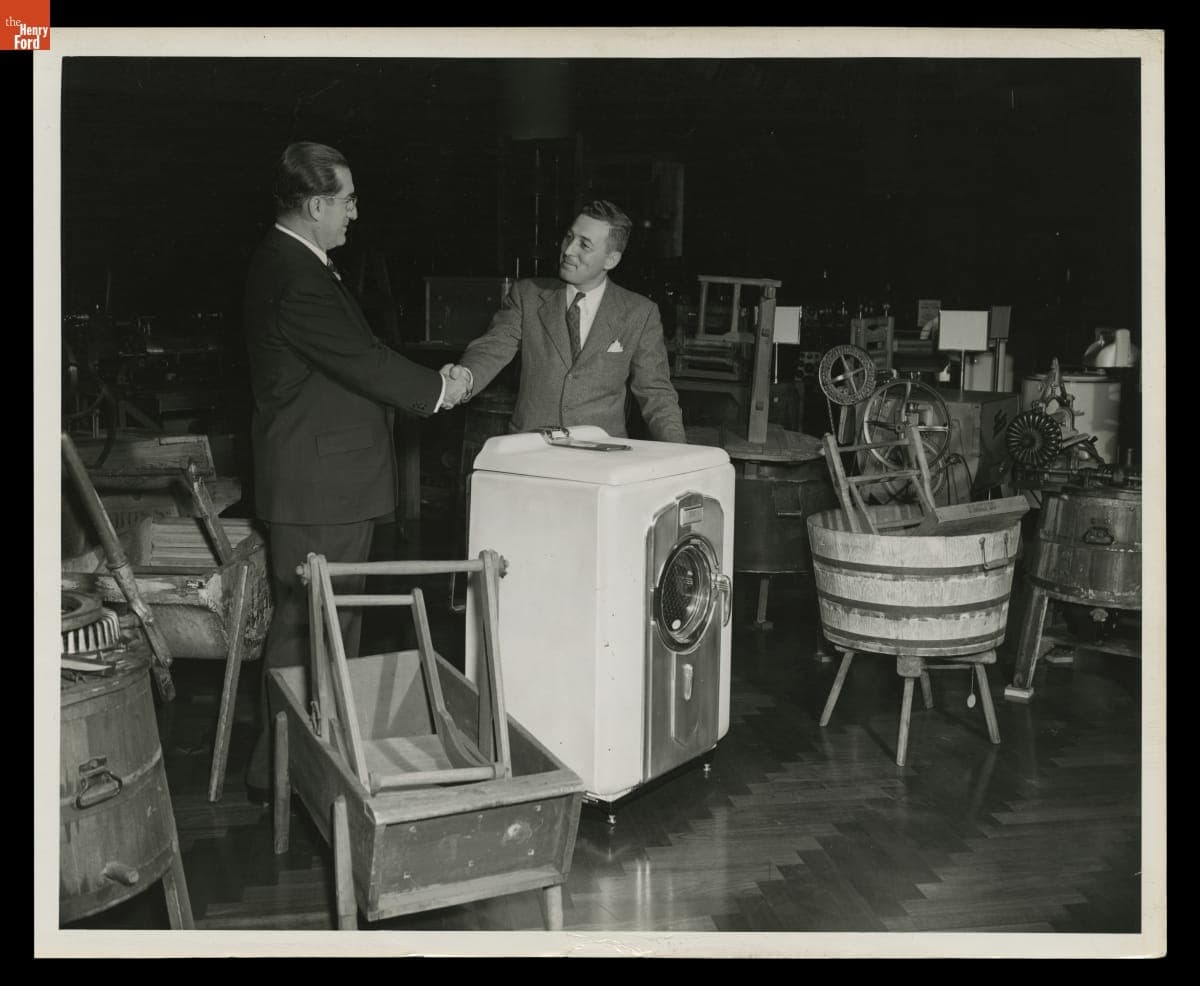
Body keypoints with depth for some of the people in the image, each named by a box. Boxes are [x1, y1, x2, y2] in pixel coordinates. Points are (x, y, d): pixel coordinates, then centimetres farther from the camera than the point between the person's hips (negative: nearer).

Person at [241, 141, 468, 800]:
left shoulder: (290, 263, 13)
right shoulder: (295, 278, -21)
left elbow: (353, 356, 15)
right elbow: (363, 362, -20)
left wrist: (426, 384, 7)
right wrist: (437, 390, -6)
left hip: (328, 479, 11)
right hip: (317, 485, -11)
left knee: (334, 619, 19)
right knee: (305, 626, -2)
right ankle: (278, 772, 10)